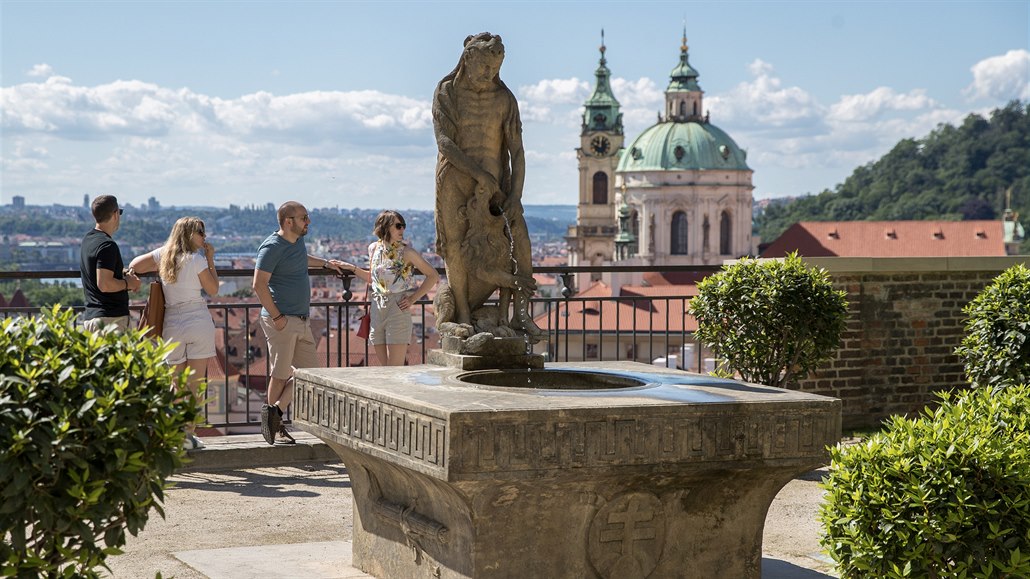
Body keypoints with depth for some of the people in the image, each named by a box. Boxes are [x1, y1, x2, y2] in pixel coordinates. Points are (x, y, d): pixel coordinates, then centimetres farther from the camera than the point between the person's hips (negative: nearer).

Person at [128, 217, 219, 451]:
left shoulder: (163, 254, 5)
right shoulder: (196, 259, -7)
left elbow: (134, 265, 9)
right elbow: (213, 290, 1)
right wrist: (210, 259, 6)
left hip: (173, 325, 4)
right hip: (199, 323, -4)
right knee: (195, 385, 2)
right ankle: (189, 434, -2)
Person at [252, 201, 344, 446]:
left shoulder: (298, 241, 13)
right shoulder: (272, 247, -13)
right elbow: (259, 285, -19)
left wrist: (325, 263, 39)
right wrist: (276, 317, -20)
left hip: (301, 321, 9)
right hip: (281, 320, -9)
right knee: (281, 374, -2)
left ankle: (275, 411, 11)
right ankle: (275, 425, 7)